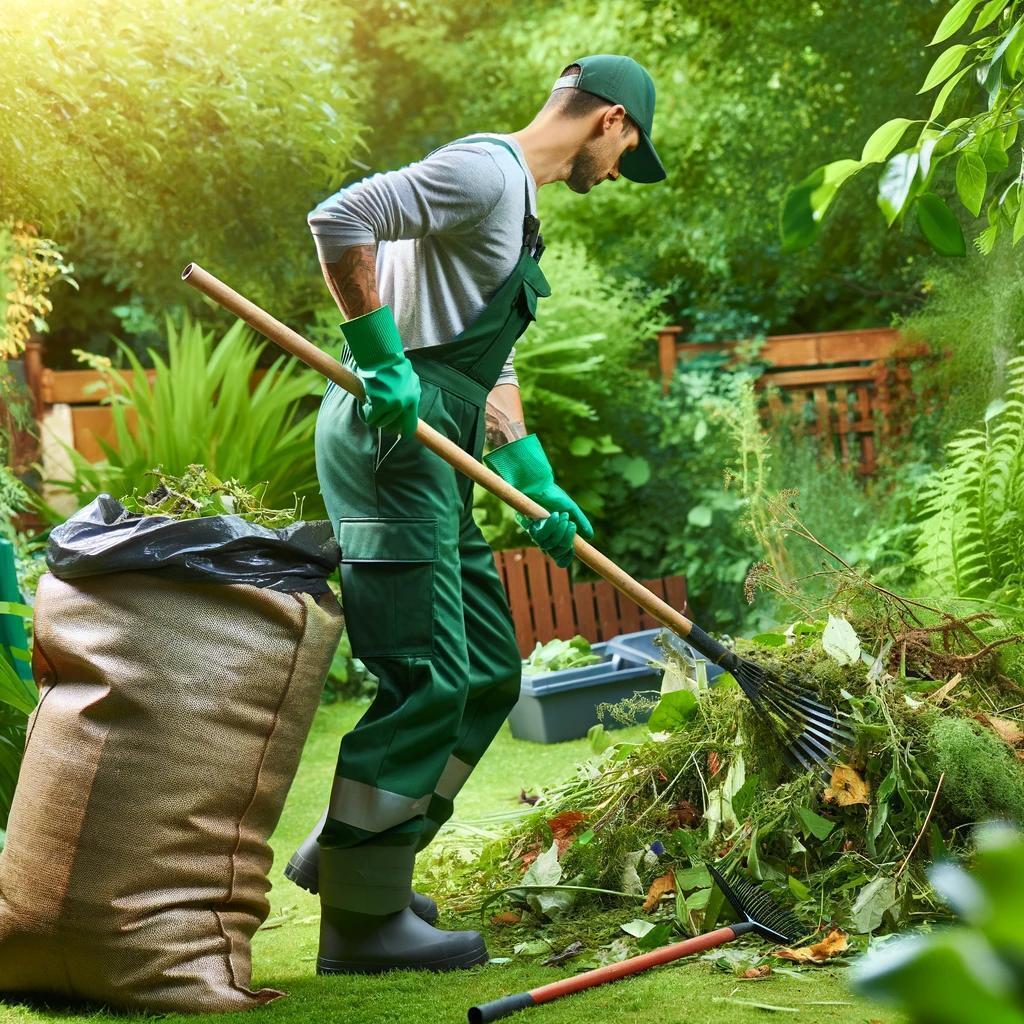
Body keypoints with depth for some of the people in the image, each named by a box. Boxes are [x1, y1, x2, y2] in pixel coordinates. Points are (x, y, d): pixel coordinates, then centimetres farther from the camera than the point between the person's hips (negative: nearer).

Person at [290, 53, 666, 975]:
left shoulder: (517, 207, 25)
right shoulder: (485, 171, -8)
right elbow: (340, 219, -22)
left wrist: (535, 480, 17)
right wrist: (382, 357, -20)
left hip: (429, 451, 11)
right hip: (392, 436, -11)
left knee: (490, 671, 14)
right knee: (425, 683, -11)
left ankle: (344, 855, 22)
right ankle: (361, 921, -3)